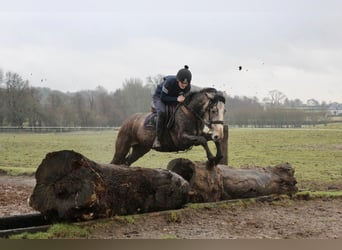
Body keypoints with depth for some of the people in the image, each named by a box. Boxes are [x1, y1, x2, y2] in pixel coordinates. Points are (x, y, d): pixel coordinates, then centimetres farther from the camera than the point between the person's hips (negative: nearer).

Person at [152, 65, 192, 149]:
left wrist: (182, 99, -22)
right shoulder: (170, 82, -36)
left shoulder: (188, 87, -20)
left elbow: (183, 98, -1)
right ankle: (157, 138, -27)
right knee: (162, 112, -35)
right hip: (159, 97, -5)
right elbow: (163, 97, -27)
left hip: (173, 99, 6)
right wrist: (176, 99, -37)